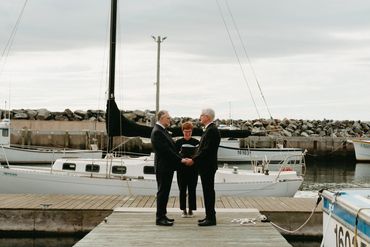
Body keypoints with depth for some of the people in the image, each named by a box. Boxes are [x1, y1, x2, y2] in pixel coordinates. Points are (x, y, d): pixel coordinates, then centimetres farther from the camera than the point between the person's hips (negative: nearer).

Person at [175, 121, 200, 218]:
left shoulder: (196, 142, 2)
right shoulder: (178, 142, 3)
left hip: (193, 170, 0)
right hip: (182, 169, 1)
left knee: (192, 190, 3)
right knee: (182, 190, 4)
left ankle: (191, 210, 12)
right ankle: (184, 210, 12)